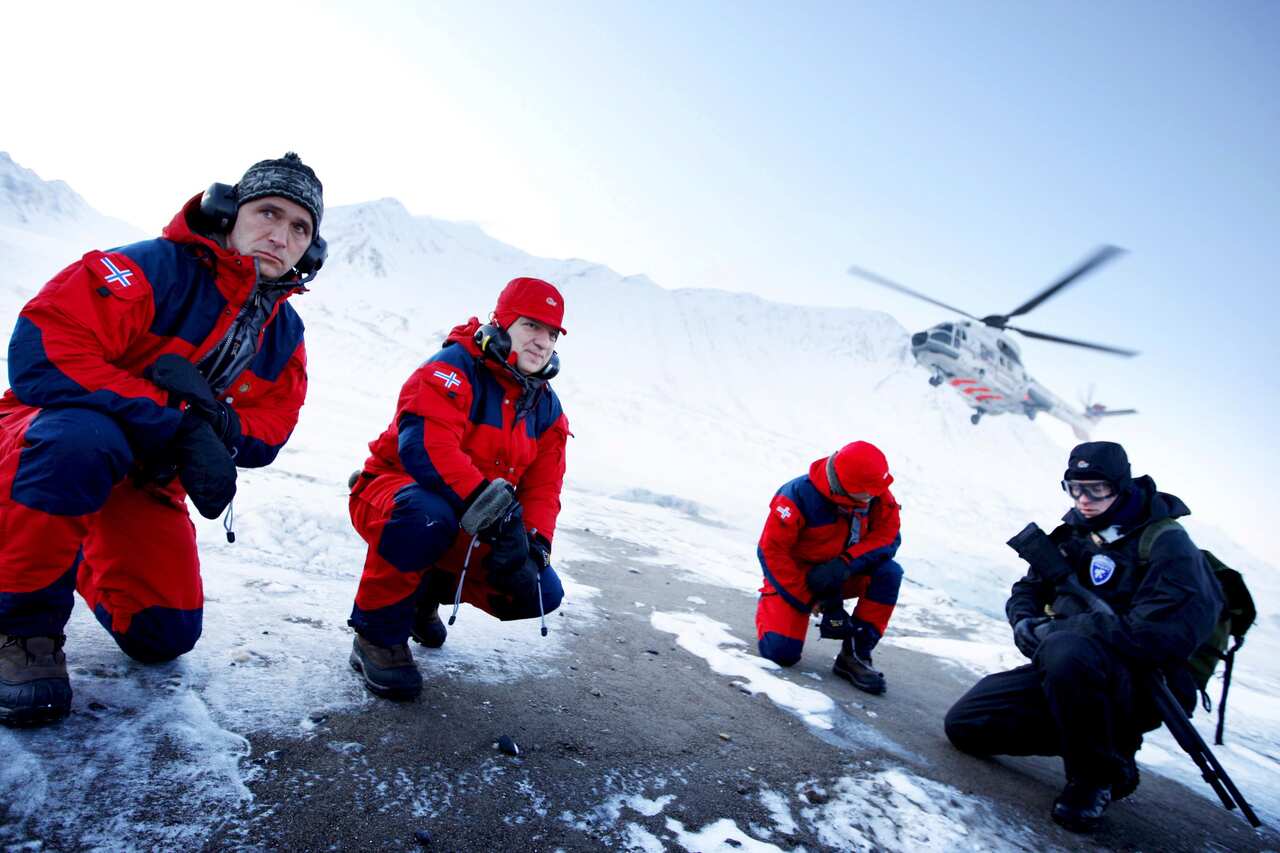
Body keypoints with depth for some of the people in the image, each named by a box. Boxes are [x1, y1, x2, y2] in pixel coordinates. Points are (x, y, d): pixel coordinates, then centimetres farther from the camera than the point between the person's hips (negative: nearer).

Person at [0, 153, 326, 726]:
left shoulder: (285, 336, -2)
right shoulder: (155, 269, -21)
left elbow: (265, 434, -5)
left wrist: (211, 417, -28)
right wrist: (178, 426, -37)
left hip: (146, 478, 5)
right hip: (54, 437, -5)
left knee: (165, 637, -1)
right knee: (83, 439, -42)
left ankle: (87, 563, 34)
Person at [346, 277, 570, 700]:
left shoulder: (546, 407, 4)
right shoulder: (454, 369, -19)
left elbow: (543, 488, 0)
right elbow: (424, 447, -35)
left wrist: (533, 546, -20)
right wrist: (496, 516, -41)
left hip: (469, 532, 7)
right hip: (392, 493, -6)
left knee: (541, 593, -9)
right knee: (429, 514, -42)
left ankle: (430, 590, 18)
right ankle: (377, 633, -16)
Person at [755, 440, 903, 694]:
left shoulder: (877, 495, -16)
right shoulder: (798, 498, -29)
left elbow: (887, 536, -15)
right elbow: (772, 552, -25)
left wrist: (845, 564, -33)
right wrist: (815, 602, -23)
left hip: (841, 575, 4)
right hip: (795, 576, -4)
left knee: (889, 573, -23)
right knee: (782, 652, -19)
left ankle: (855, 655, -13)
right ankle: (770, 605, 17)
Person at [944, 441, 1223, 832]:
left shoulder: (1168, 545, -13)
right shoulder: (1074, 532, 8)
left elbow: (1154, 634, -27)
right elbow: (1027, 590, 17)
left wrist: (1057, 630, -22)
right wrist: (1025, 621, -7)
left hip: (1139, 687, -7)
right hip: (1062, 668, 7)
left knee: (1067, 651, -41)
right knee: (963, 723, -4)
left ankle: (1100, 774, -14)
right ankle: (1088, 731, 12)